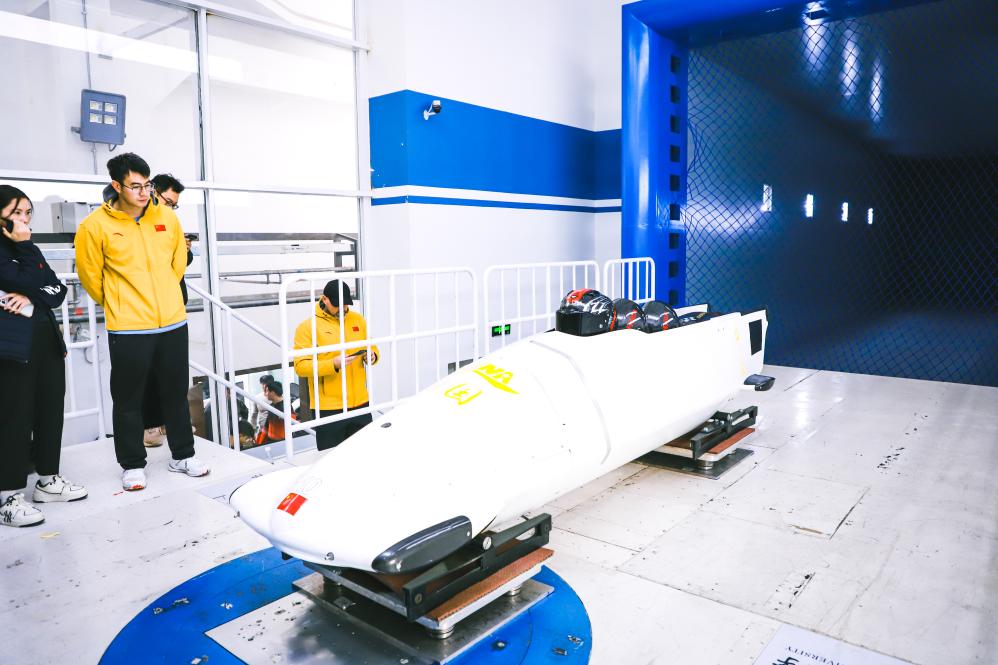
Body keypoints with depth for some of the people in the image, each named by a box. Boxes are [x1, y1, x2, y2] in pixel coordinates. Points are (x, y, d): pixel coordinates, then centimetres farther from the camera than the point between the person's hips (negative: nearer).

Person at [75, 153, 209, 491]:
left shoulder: (167, 217, 2)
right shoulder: (95, 226, -8)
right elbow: (90, 276, 3)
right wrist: (119, 306, 14)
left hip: (173, 323, 3)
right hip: (127, 329, -3)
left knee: (176, 393, 13)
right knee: (128, 399, 8)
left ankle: (182, 455, 28)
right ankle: (132, 464, 23)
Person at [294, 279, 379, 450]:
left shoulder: (358, 320, 9)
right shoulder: (308, 327, -6)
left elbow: (372, 346, 20)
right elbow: (300, 366, -11)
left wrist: (372, 356, -4)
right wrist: (333, 364, -23)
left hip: (360, 403, 4)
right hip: (328, 409, -4)